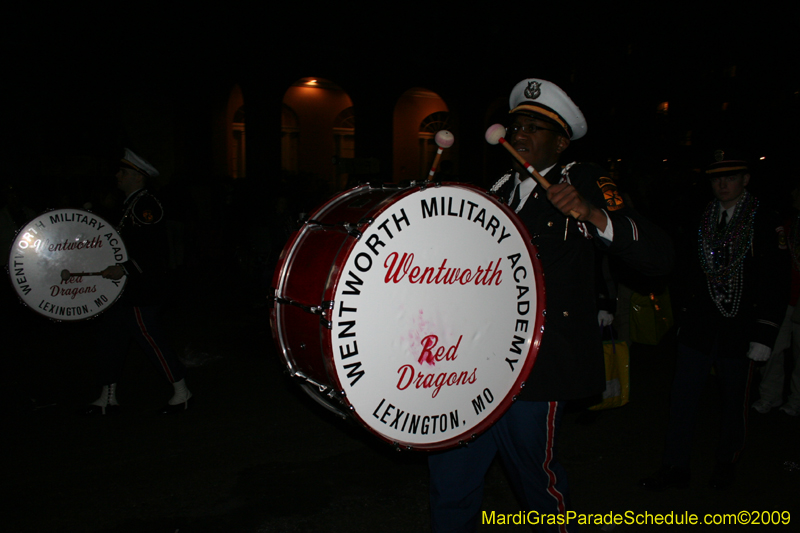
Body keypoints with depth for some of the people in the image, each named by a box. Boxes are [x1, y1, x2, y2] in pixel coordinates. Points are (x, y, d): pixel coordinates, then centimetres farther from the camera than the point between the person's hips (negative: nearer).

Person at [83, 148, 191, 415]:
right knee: (109, 337, 12)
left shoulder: (145, 206, -16)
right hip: (125, 289, 11)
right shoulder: (131, 205, 16)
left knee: (149, 339, -5)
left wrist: (124, 269, -24)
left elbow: (155, 250, -23)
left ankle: (181, 392, 8)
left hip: (140, 292, -10)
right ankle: (107, 398, 22)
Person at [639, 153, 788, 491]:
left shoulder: (765, 223, -3)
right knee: (682, 396, 1)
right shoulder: (701, 221, 8)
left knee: (734, 401, 10)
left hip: (740, 330, -3)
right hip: (699, 326, 3)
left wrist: (763, 336, -9)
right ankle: (675, 467, 12)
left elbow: (777, 284, -5)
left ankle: (727, 463, 30)